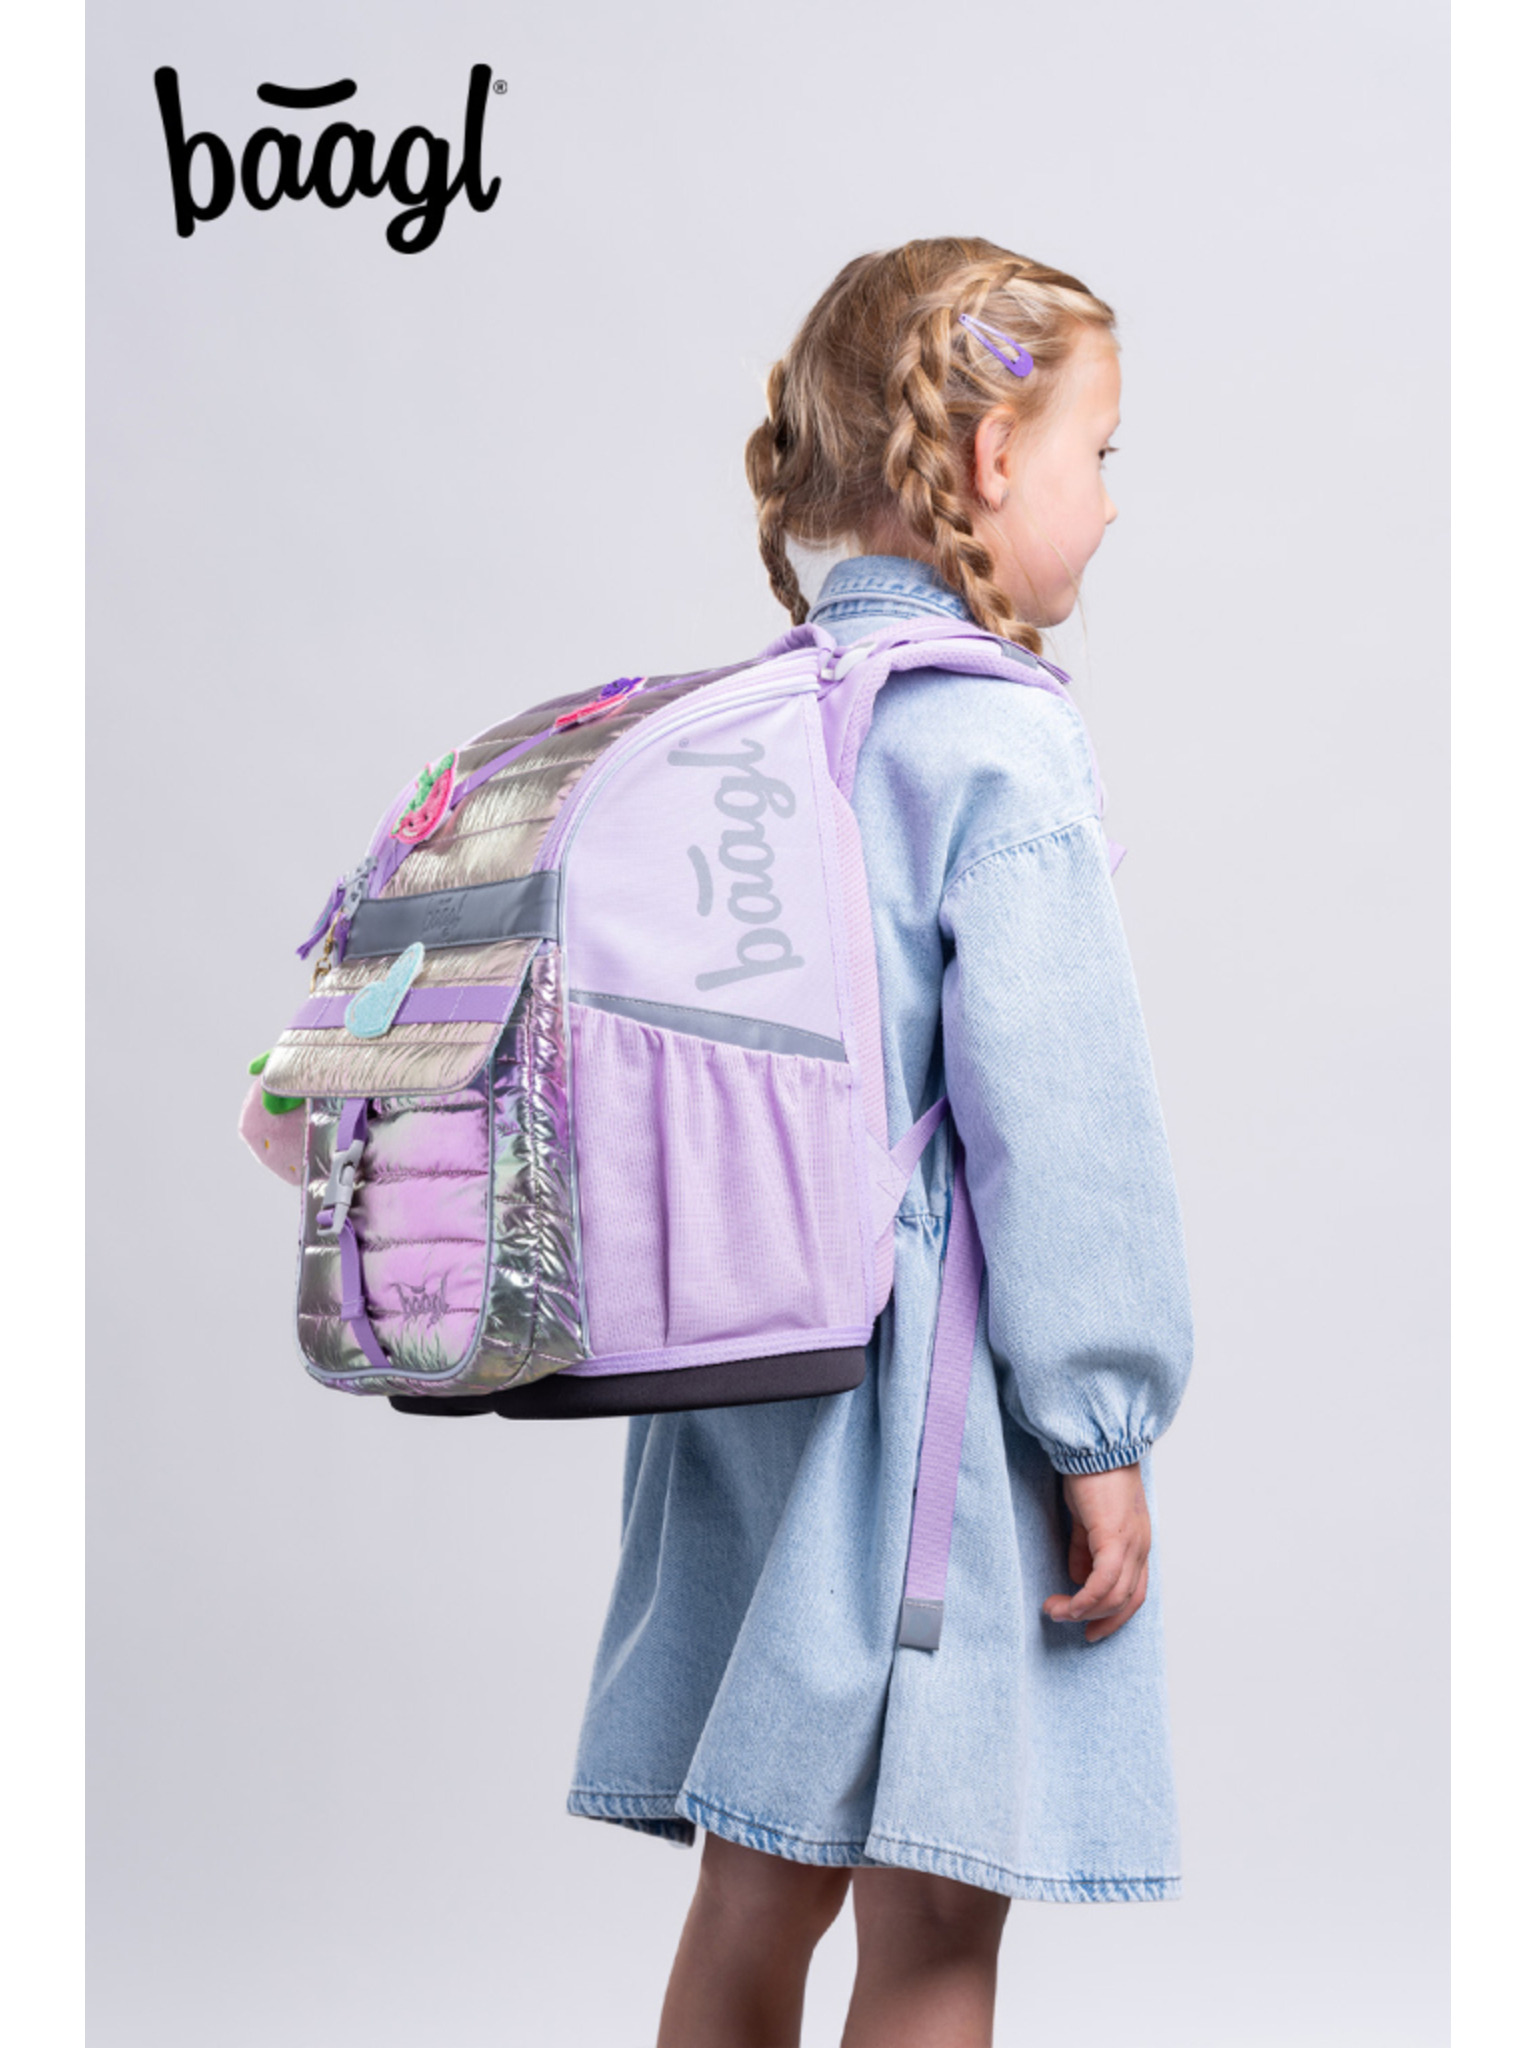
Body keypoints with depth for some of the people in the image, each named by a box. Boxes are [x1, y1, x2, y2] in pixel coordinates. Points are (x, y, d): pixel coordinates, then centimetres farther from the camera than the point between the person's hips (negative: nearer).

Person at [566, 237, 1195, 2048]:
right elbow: (1052, 1112, -17)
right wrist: (1100, 1430, -12)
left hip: (747, 1382, 8)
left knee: (756, 1887, 17)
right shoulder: (1003, 742, -14)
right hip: (933, 1387, -8)